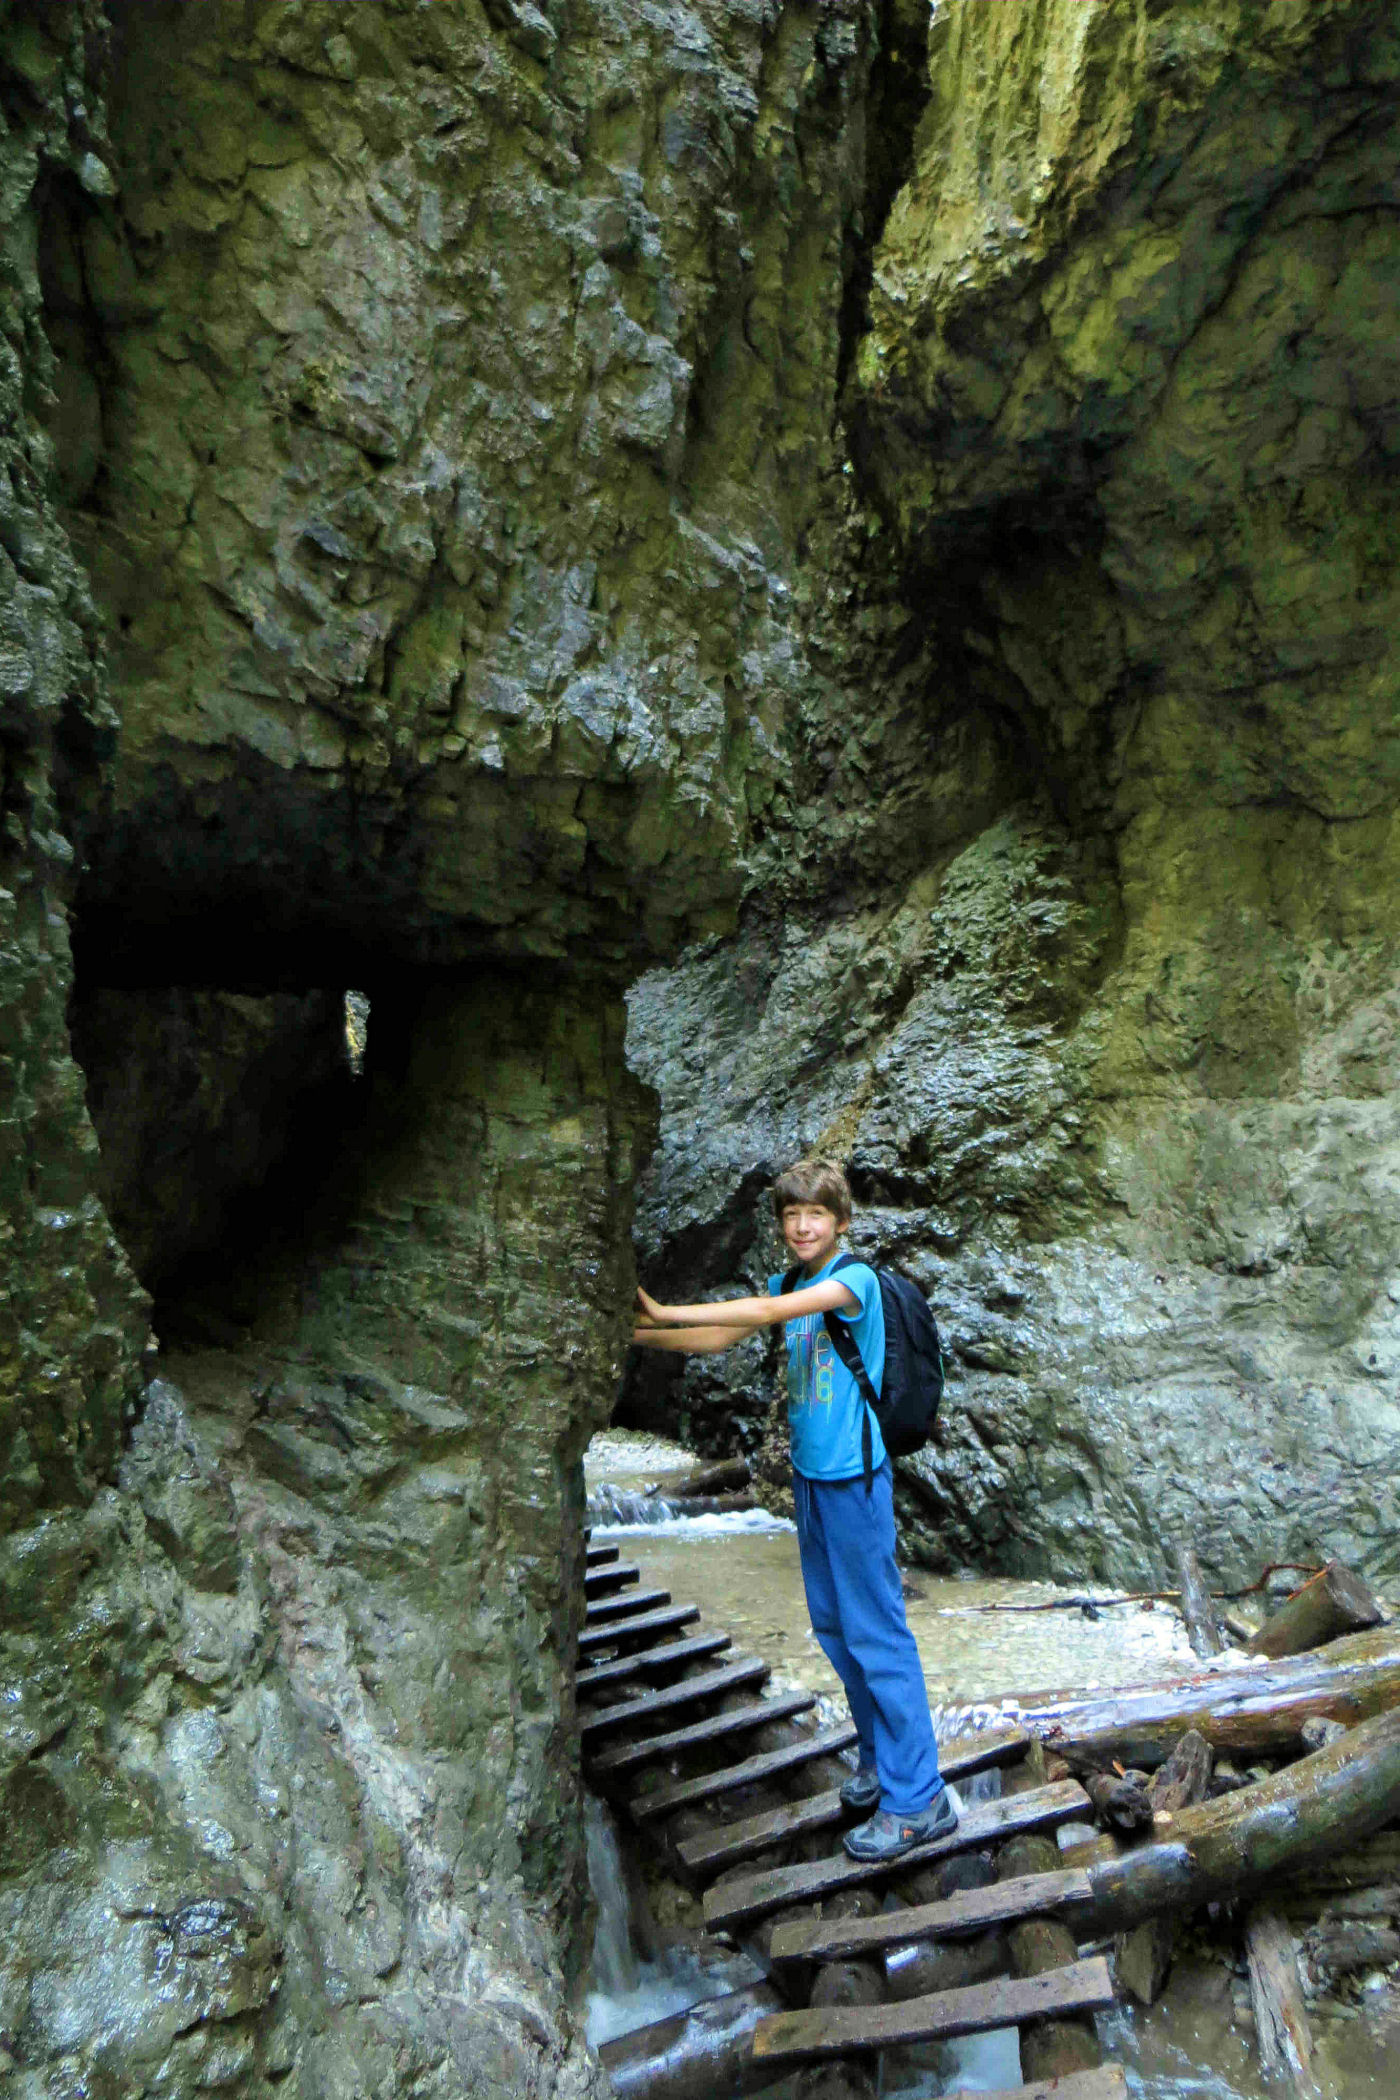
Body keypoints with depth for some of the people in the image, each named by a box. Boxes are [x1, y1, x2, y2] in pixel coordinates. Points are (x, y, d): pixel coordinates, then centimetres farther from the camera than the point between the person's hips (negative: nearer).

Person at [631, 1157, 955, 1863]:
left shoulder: (855, 1278, -16)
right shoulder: (789, 1284, 7)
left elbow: (771, 1312, -28)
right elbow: (721, 1337, 10)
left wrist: (665, 1313, -28)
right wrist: (638, 1334, -1)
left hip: (853, 1475, -8)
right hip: (809, 1473, 8)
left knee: (876, 1632, -1)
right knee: (832, 1625, 17)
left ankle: (918, 1798, 12)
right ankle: (879, 1755, 34)